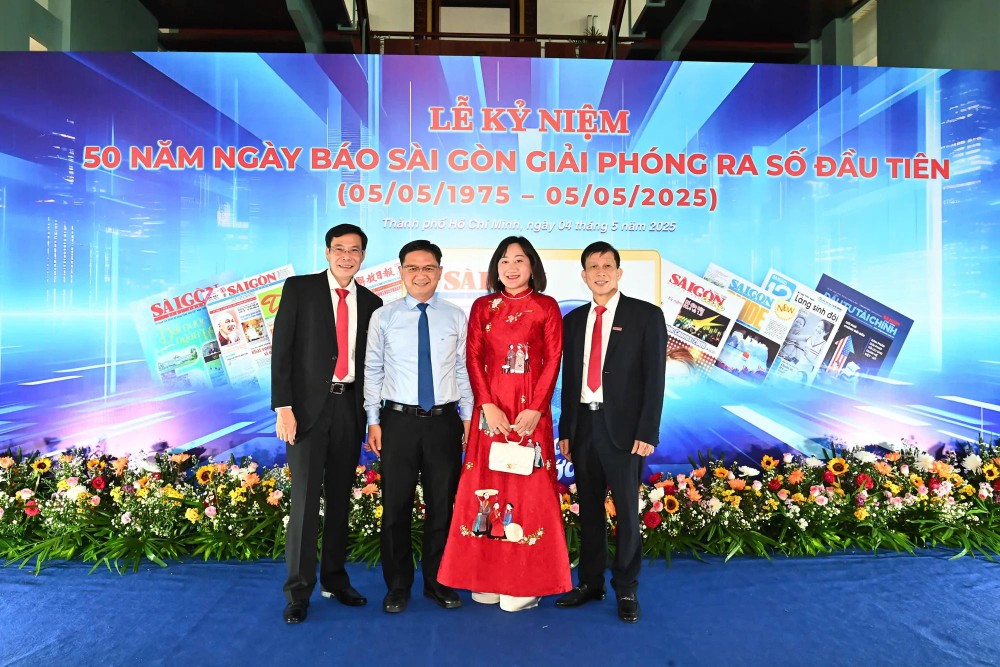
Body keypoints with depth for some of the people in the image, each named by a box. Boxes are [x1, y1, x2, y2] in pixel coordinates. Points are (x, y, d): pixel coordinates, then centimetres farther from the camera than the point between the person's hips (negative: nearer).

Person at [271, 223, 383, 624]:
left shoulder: (371, 302, 10)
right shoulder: (299, 289, 1)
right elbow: (281, 349, -4)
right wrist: (283, 406, -12)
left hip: (350, 407, 3)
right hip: (308, 405, -3)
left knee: (341, 497, 11)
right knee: (306, 497, -2)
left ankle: (334, 579, 25)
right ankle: (298, 590, 10)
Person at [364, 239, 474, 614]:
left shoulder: (456, 317, 4)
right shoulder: (383, 317, 2)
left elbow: (462, 369, 5)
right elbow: (372, 371, 3)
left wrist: (468, 417, 3)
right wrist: (373, 420, -1)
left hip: (445, 421, 1)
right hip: (399, 421, -1)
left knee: (442, 505, 10)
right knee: (396, 506, 7)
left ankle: (437, 583, 28)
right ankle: (397, 586, 25)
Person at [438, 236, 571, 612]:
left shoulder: (546, 307, 4)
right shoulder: (482, 307, 10)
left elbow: (552, 362, -2)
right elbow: (473, 358, 3)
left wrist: (535, 409, -13)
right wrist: (488, 406, -9)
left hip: (531, 411, -2)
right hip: (491, 410, 2)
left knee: (528, 487, 1)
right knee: (487, 486, 5)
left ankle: (525, 582, 12)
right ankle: (488, 579, 16)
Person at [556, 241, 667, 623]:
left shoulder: (646, 316, -2)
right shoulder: (574, 319, 11)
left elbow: (654, 378, -7)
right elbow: (569, 378, 12)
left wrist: (647, 432, -13)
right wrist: (565, 430, 9)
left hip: (622, 427, -4)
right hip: (583, 425, 5)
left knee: (627, 511, 5)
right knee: (588, 509, 13)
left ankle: (626, 590, 21)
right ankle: (590, 583, 27)